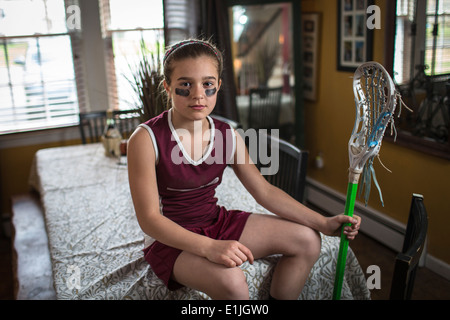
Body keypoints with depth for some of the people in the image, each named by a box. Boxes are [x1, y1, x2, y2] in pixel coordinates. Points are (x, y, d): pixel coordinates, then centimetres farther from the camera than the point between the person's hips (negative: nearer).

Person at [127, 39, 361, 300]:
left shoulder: (228, 136, -4)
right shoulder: (146, 140, -19)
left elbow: (265, 191, 1)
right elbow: (149, 218, -21)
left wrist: (324, 223, -7)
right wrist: (209, 247, -35)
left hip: (217, 222, 6)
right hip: (172, 237, -5)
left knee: (307, 240, -2)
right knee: (231, 282, -35)